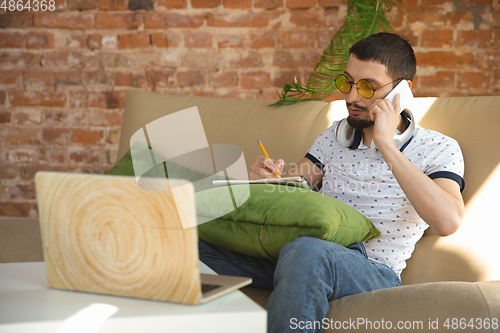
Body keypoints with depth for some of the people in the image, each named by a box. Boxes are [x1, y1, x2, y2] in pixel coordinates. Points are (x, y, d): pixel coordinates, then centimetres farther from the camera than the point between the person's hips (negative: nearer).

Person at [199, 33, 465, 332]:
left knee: (306, 252, -41)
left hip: (373, 270, -5)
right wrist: (268, 180, -6)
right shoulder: (334, 136, 20)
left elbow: (448, 221, -17)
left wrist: (386, 145, -15)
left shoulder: (438, 148, 3)